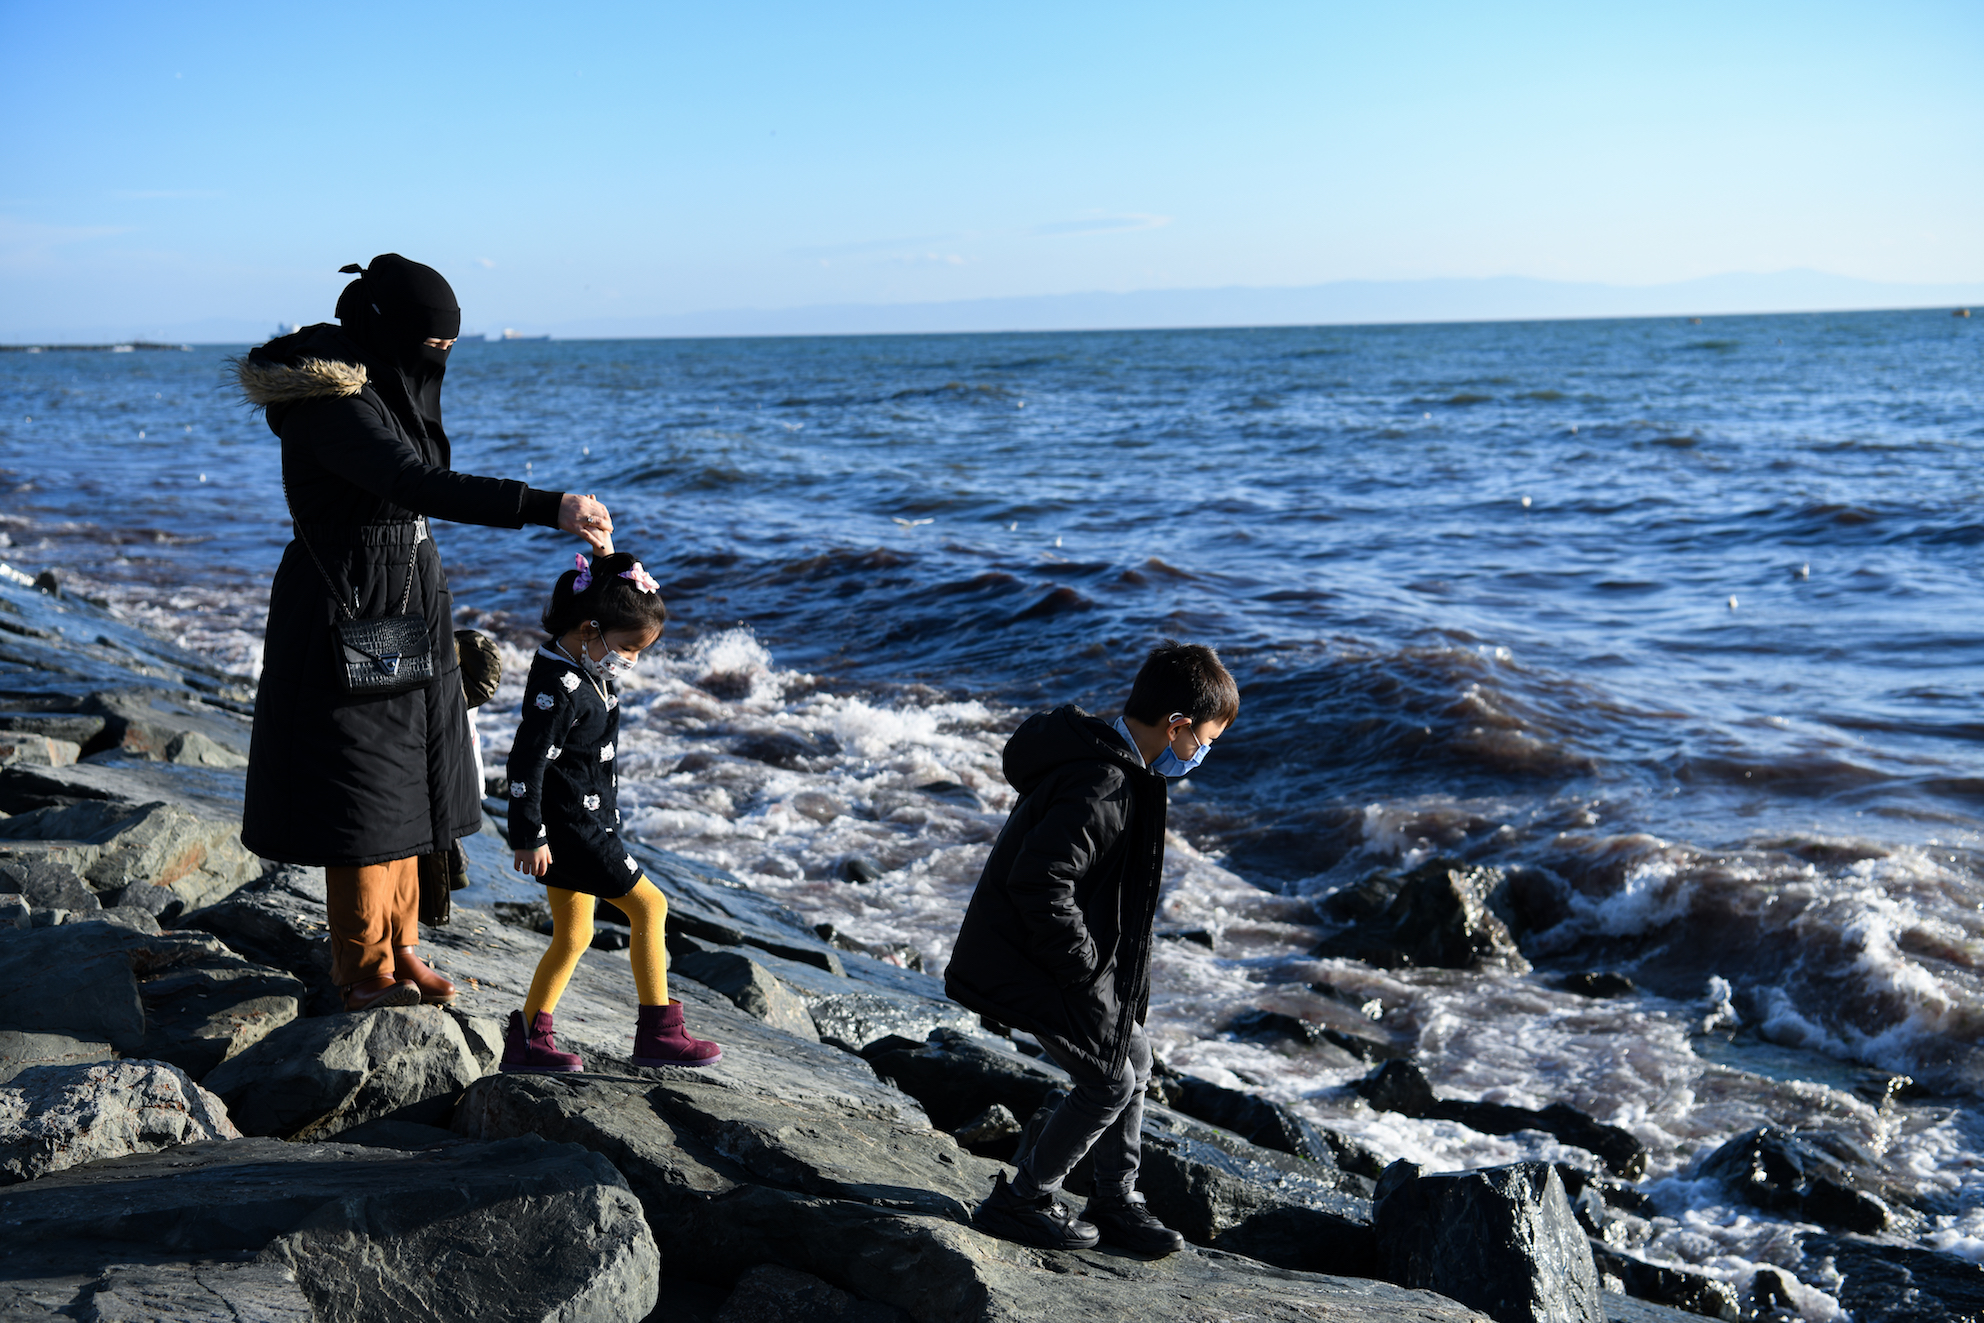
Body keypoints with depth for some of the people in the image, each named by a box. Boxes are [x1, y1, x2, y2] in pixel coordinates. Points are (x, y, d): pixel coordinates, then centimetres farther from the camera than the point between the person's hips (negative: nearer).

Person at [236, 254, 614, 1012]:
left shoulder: (379, 388, 8)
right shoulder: (335, 408, -23)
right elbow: (422, 487, -38)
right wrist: (548, 508, -45)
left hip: (404, 613, 9)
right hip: (349, 620, -9)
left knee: (402, 781, 14)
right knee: (363, 795, 0)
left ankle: (398, 949, 26)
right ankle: (363, 971, 13)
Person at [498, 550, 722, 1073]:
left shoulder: (588, 671, 7)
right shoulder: (558, 687, -22)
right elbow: (527, 761, -22)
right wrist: (529, 836, -18)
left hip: (585, 821, 10)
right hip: (570, 827, -10)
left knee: (572, 936, 14)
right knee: (648, 906, -3)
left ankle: (527, 1040, 19)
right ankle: (658, 1033, 4)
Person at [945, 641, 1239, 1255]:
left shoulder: (1115, 765, 5)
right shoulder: (1103, 789, -29)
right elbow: (1039, 883, -34)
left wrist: (1091, 957, 14)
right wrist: (1083, 969, -23)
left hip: (1061, 950, 10)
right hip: (1035, 967, -10)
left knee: (1133, 1057, 17)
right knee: (1110, 1084, 1)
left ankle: (1115, 1201, 30)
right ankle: (1021, 1203, 15)